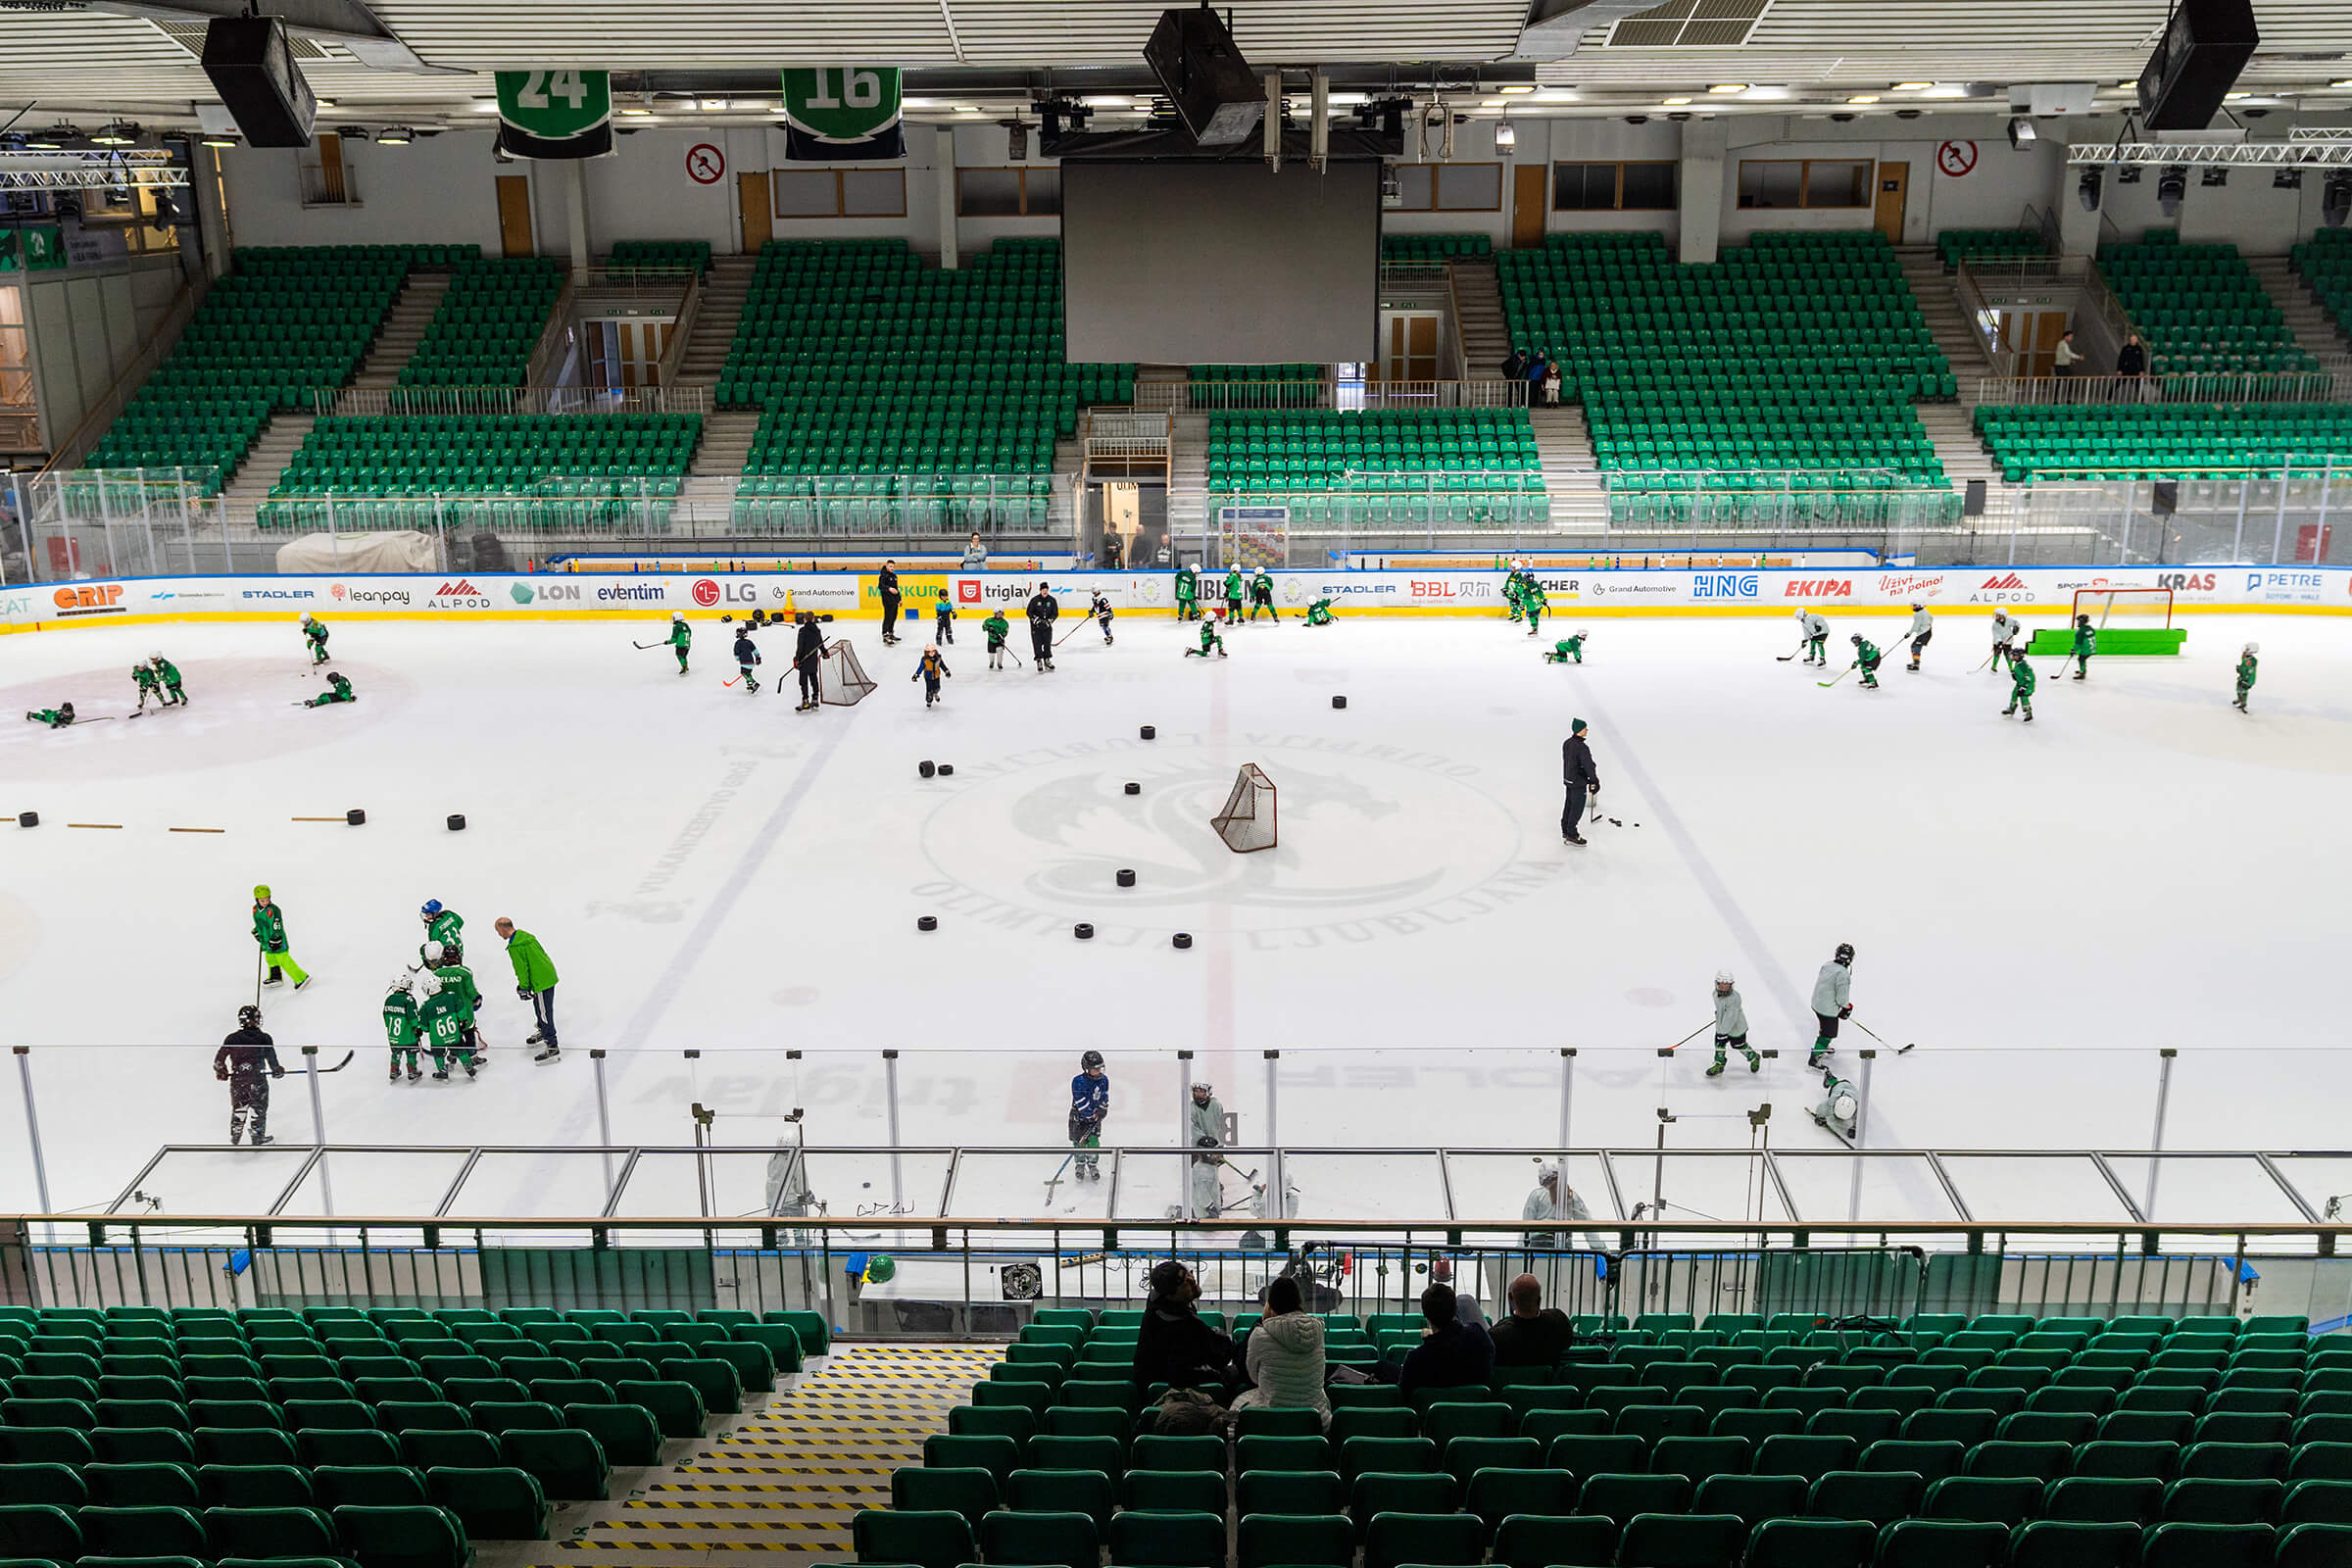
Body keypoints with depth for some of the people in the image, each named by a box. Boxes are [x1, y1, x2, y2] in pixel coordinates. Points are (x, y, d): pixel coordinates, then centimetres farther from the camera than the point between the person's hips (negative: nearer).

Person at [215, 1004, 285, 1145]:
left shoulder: (232, 1039, 0)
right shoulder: (264, 1039, -7)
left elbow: (219, 1058, 4)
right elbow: (271, 1058, -4)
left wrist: (221, 1071, 20)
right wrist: (277, 1070, 13)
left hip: (237, 1079, 3)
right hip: (258, 1080, -3)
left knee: (238, 1107, 19)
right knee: (258, 1108, 9)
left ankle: (235, 1135, 27)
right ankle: (258, 1137, 12)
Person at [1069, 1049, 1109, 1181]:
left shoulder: (1104, 1080, -7)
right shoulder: (1078, 1082, -24)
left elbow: (1104, 1097, 6)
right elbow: (1081, 1102, -23)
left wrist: (1102, 1110, -6)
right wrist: (1091, 1115, -20)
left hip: (1095, 1115, 3)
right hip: (1079, 1115, -3)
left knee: (1093, 1141, 0)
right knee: (1079, 1141, 1)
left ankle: (1093, 1165, 19)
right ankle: (1080, 1166, 21)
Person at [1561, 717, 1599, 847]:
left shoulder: (1566, 743, 1)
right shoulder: (1582, 748, -27)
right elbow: (1589, 766, -26)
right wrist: (1594, 782, -18)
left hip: (1567, 779, 9)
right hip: (1579, 783, -9)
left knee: (1569, 805, 21)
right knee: (1577, 808, 3)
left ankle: (1565, 830, 34)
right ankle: (1571, 835, 9)